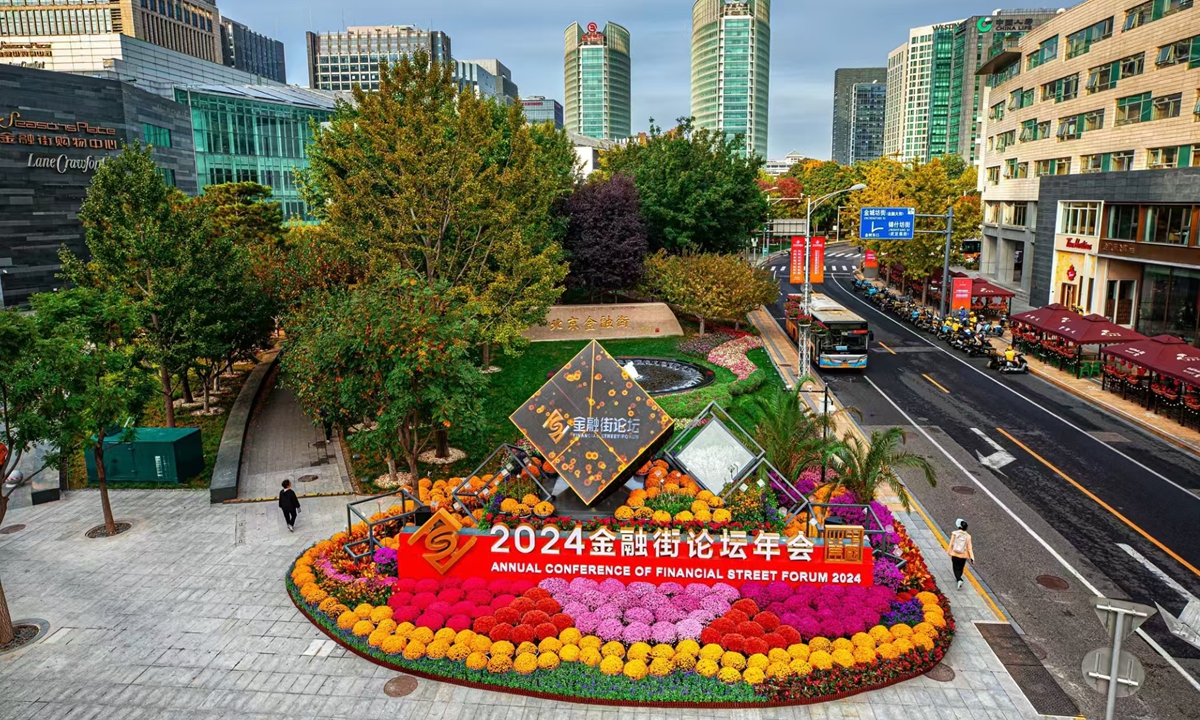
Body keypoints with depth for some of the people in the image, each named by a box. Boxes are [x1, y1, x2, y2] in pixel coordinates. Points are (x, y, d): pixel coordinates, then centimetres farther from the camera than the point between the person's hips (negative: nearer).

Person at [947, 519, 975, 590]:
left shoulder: (955, 534, -14)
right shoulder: (968, 536, -10)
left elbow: (951, 544, -8)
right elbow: (969, 548, -9)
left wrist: (949, 552, 7)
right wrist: (972, 557, -5)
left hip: (955, 555, -2)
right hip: (963, 556, 2)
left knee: (956, 568, 4)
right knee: (961, 568, 23)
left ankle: (959, 580, -17)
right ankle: (958, 577, 43)